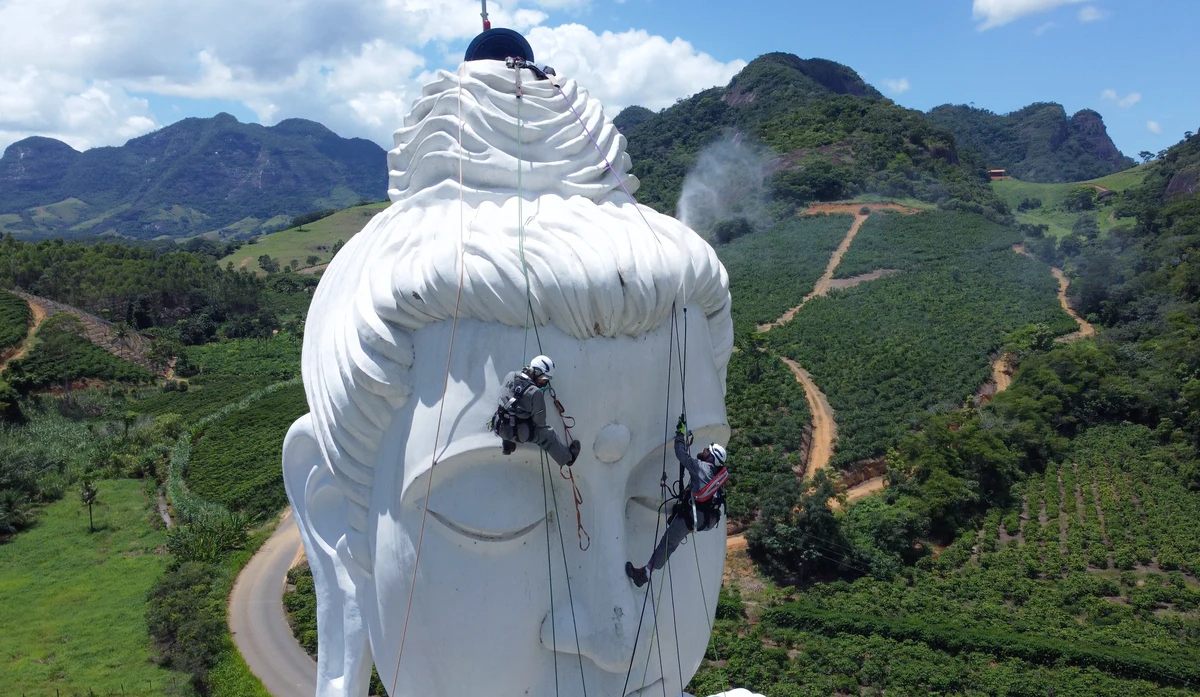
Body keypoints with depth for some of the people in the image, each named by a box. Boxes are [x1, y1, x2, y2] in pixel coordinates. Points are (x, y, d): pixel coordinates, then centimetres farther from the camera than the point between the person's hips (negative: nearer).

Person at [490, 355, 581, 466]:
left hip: (500, 427, 5)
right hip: (520, 433, -4)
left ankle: (508, 443, 35)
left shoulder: (510, 376, -9)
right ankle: (567, 457, 40)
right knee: (549, 434, 19)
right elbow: (539, 422, -14)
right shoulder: (536, 393, -24)